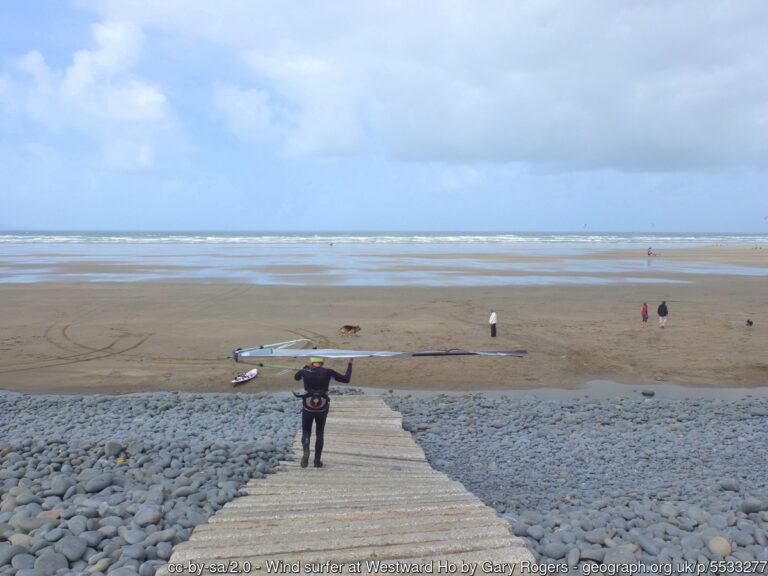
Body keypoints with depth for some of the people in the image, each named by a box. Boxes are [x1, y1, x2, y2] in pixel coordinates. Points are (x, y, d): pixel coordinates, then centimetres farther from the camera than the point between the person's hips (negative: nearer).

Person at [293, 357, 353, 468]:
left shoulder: (305, 371, -4)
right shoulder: (328, 372, -7)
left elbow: (296, 377, 21)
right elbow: (346, 379, 0)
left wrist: (307, 366, 33)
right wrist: (350, 364, 11)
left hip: (308, 408, 0)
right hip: (322, 409, 0)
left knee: (306, 433, 13)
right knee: (319, 434, 18)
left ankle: (306, 451, -18)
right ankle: (317, 461, 18)